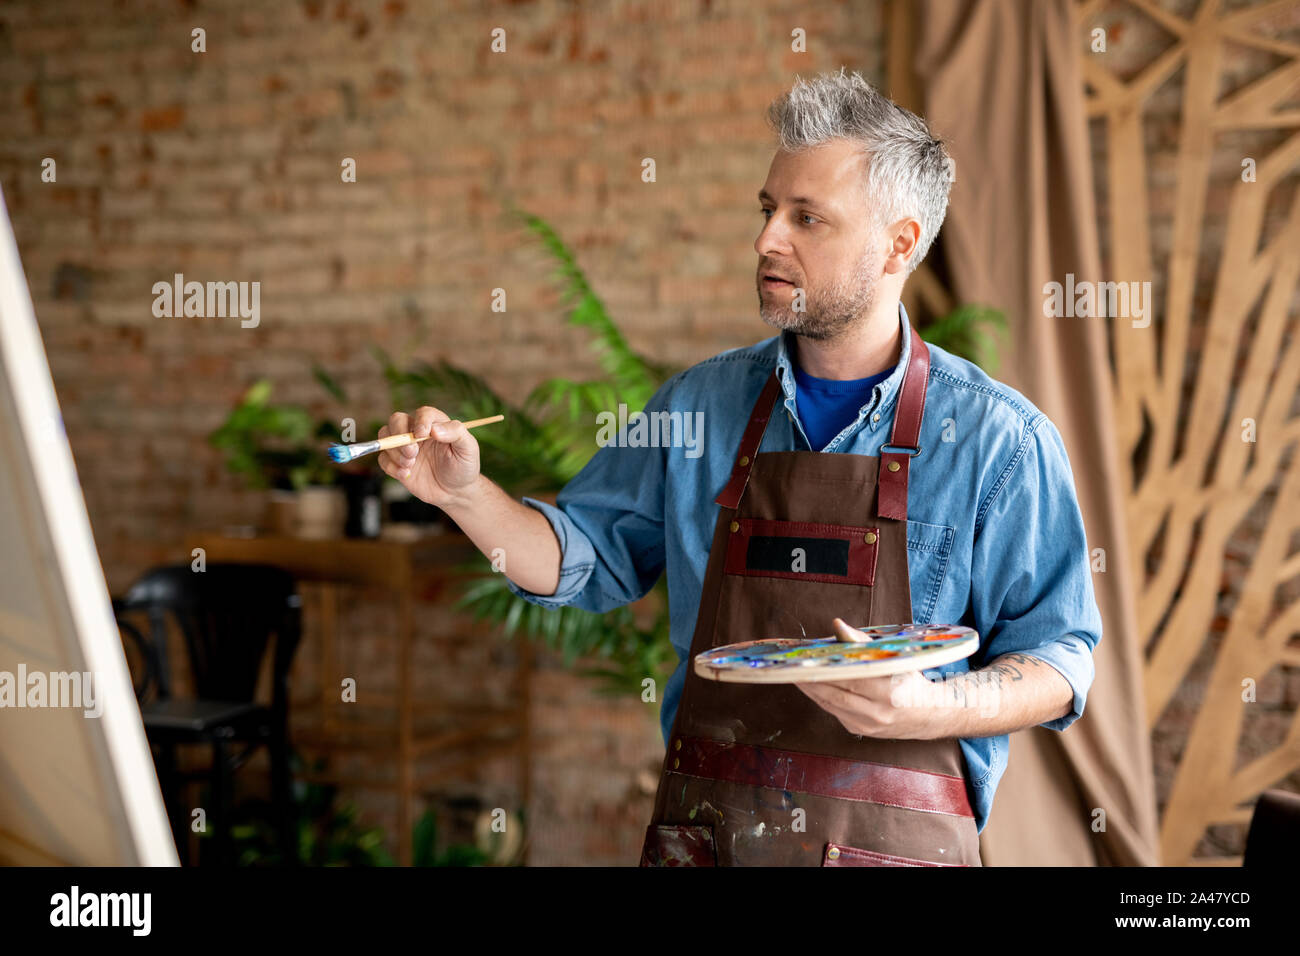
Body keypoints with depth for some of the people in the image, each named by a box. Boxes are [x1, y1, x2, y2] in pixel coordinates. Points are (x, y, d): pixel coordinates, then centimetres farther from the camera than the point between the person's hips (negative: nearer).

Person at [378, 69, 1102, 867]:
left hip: (894, 844, -3)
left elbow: (1059, 661, -5)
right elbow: (586, 558, 12)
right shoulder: (702, 404, 5)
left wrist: (931, 709, -22)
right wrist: (467, 494, -4)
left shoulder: (999, 438, -6)